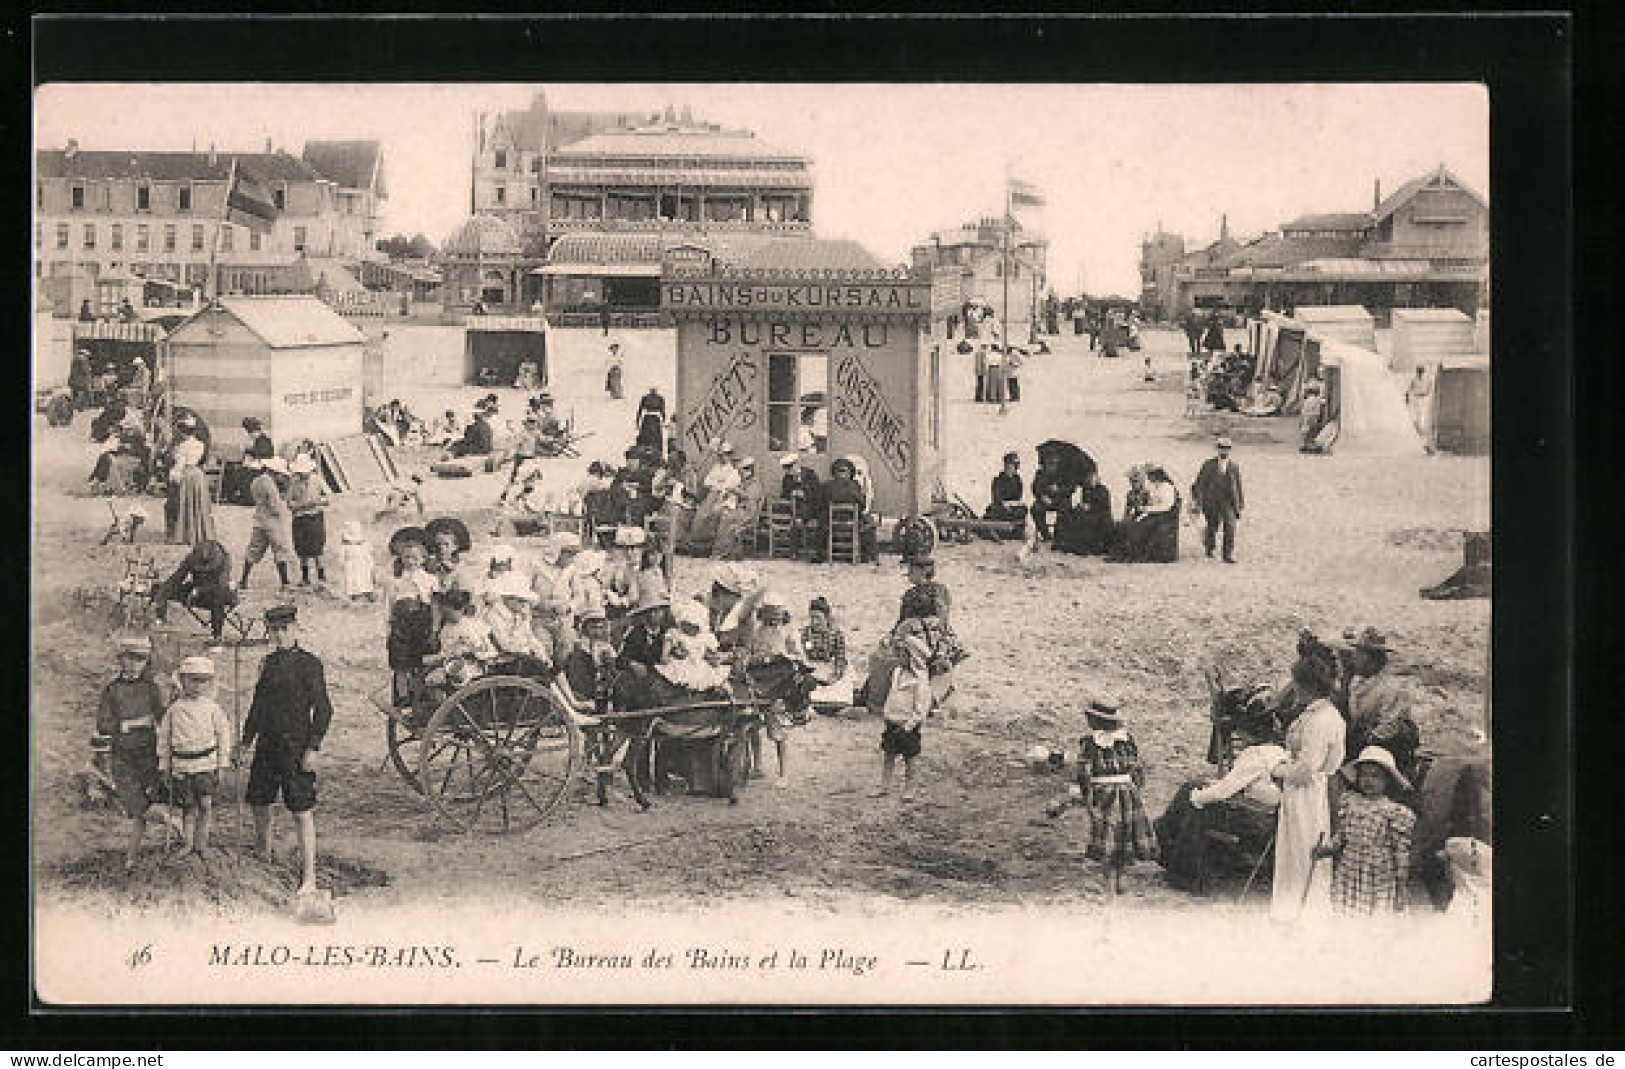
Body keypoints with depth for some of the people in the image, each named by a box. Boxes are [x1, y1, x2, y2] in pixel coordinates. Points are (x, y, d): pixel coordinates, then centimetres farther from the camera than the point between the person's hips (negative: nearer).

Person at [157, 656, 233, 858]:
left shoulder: (212, 708, 1)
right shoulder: (175, 708, 2)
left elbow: (223, 733, 7)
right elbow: (164, 737, 10)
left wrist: (222, 763, 5)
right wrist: (164, 765, 11)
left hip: (207, 765, -1)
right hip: (181, 765, 1)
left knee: (206, 804, -6)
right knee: (188, 808, 5)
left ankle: (201, 844, 10)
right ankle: (187, 844, 17)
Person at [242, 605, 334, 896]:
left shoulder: (310, 664, -8)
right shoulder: (268, 662, 11)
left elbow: (323, 709, -10)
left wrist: (313, 747, -16)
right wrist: (247, 737, 18)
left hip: (296, 748, -7)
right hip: (267, 746, 7)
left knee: (302, 813, -7)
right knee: (258, 804, 17)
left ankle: (309, 880, -5)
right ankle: (262, 861, 40)